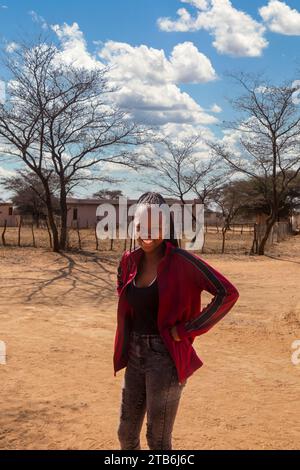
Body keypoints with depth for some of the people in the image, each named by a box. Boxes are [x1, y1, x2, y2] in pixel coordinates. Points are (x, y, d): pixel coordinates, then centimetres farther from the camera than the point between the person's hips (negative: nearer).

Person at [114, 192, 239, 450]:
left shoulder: (182, 261, -16)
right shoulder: (129, 260, 2)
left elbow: (227, 293, -23)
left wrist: (187, 329, -19)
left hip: (165, 357, -6)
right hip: (134, 356, 6)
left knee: (158, 439, 6)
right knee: (126, 433, 18)